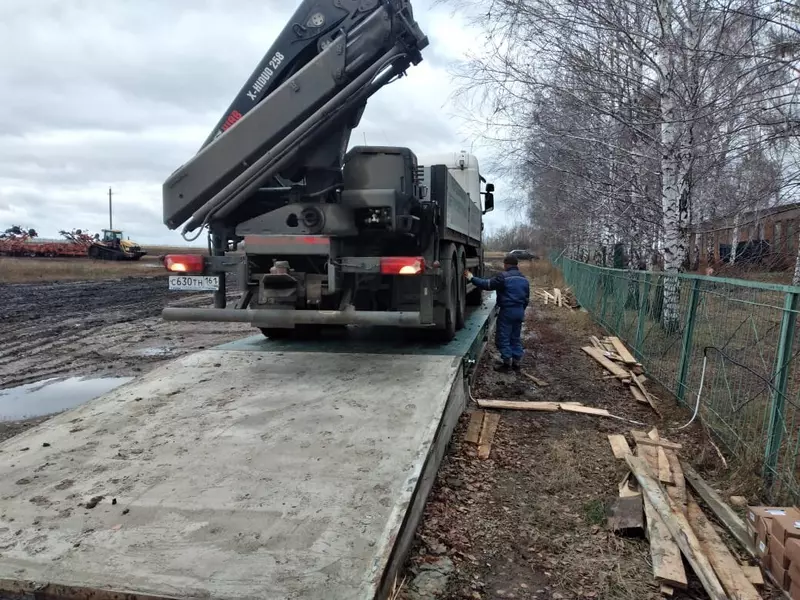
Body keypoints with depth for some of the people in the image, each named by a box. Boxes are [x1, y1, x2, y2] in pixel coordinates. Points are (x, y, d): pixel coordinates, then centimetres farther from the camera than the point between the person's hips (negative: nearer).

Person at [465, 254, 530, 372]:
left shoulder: (503, 277, -14)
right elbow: (527, 298, 19)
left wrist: (471, 278, -7)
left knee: (503, 337, 2)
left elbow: (487, 285, -15)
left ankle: (506, 361, 3)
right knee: (516, 337, 15)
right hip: (519, 311, 8)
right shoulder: (524, 279, 12)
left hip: (507, 311, -8)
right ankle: (517, 361, 18)